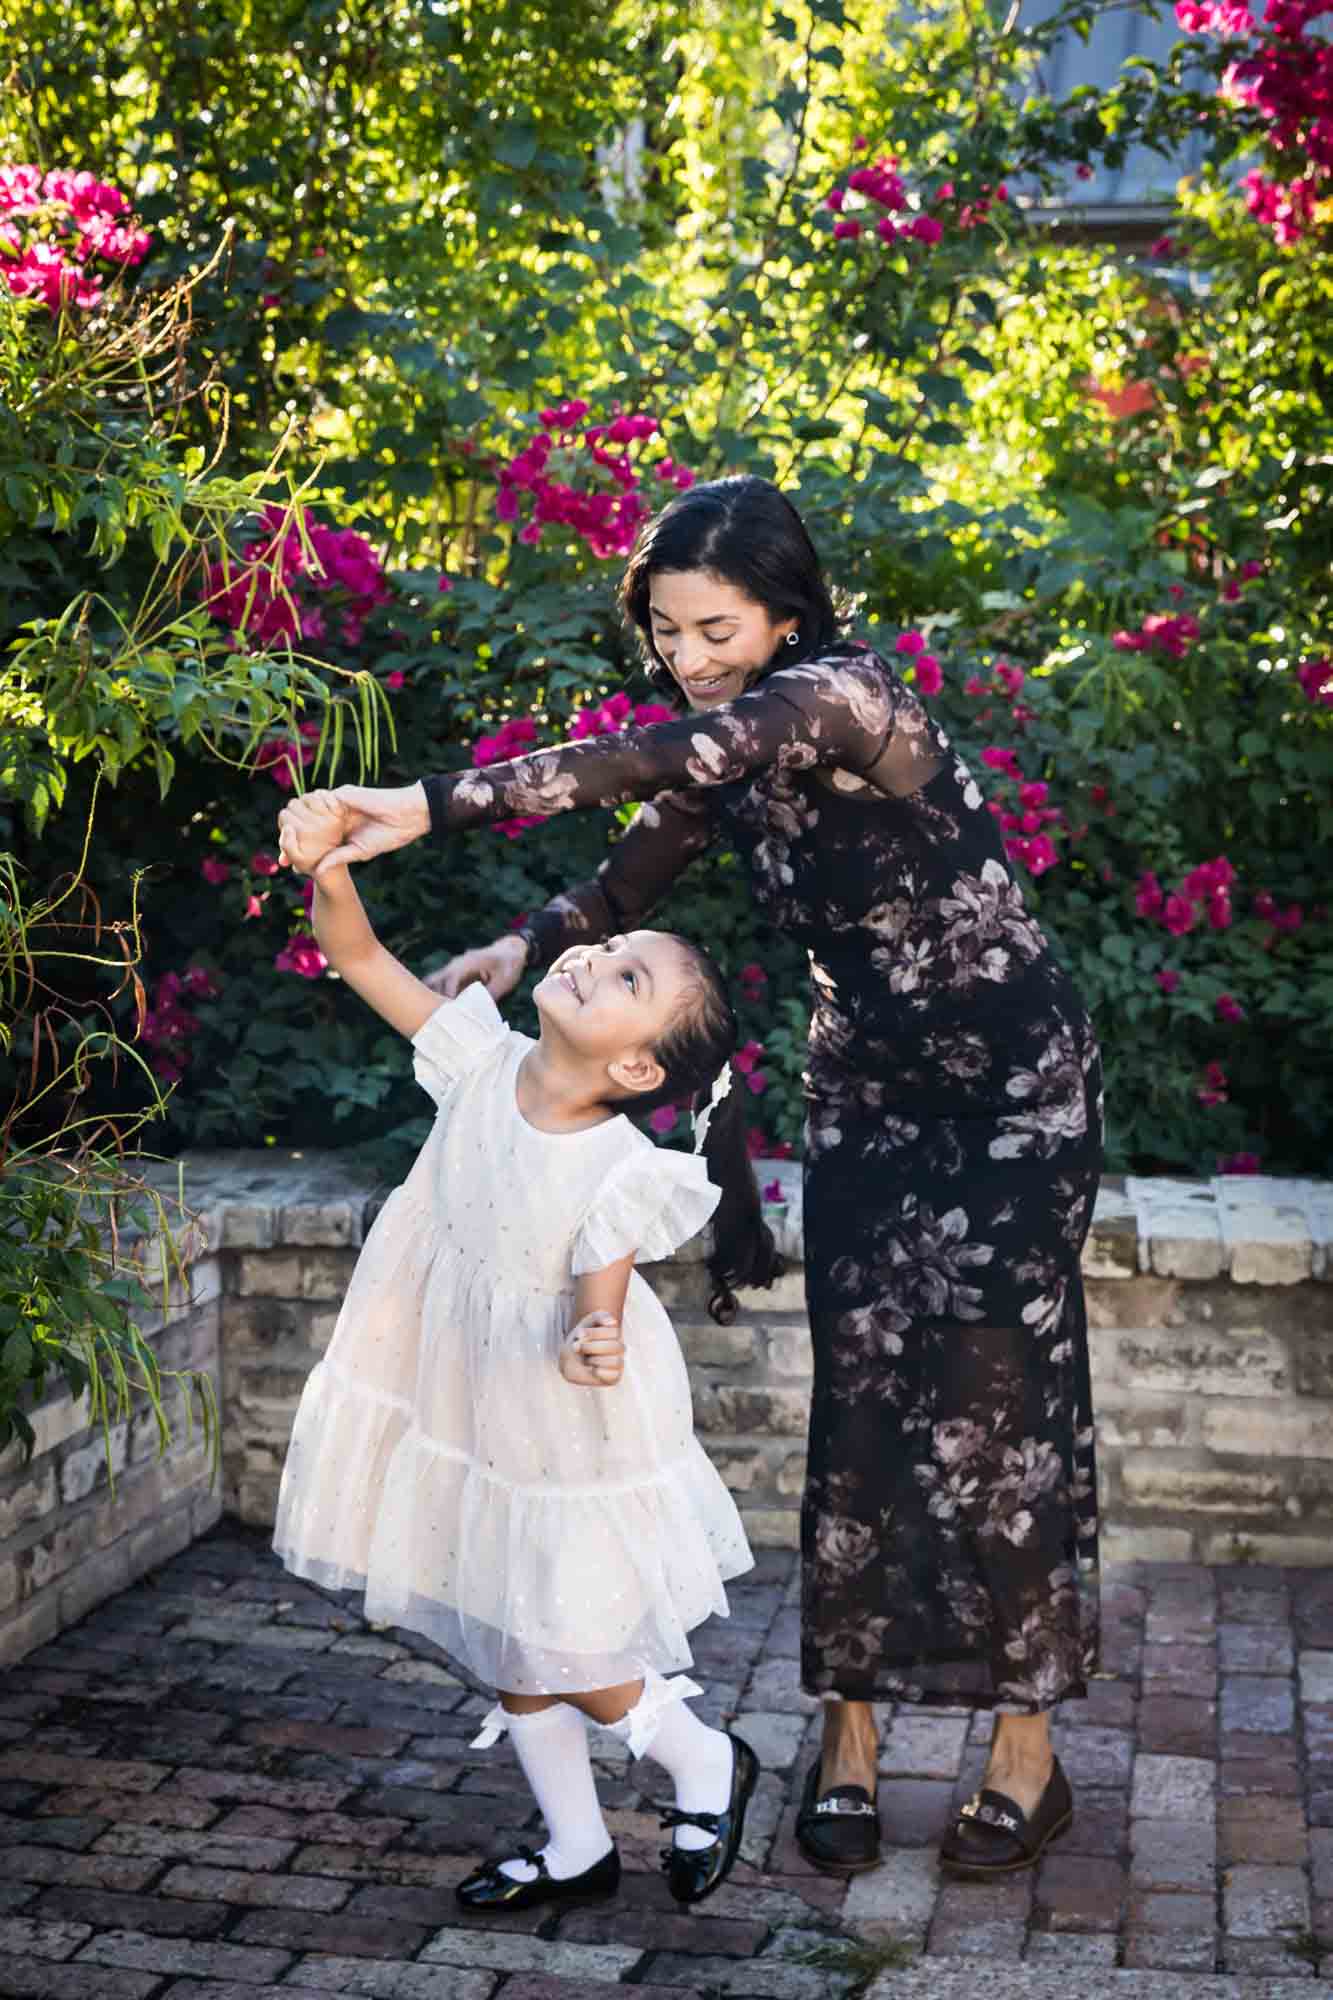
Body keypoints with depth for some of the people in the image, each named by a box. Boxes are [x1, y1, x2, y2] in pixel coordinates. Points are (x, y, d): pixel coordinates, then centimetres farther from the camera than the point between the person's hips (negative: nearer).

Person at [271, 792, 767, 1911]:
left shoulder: (621, 1173, -25)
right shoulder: (483, 1062, -13)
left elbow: (598, 1308, -21)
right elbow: (358, 955, -12)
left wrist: (593, 1352, -44)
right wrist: (329, 864, -30)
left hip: (562, 1434, -6)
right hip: (466, 1409, 6)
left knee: (562, 1655, 3)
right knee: (503, 1642, 17)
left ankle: (708, 1763, 31)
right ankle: (576, 1849, 35)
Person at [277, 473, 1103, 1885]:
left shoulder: (847, 692, -23)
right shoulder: (723, 759, 1)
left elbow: (656, 760, -39)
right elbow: (628, 882, 13)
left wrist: (436, 808, -43)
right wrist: (525, 946, -7)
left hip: (1011, 1082, -6)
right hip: (866, 1091, 6)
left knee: (998, 1399, -4)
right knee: (860, 1403, 1)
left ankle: (1027, 1753, 9)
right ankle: (848, 1741, 10)